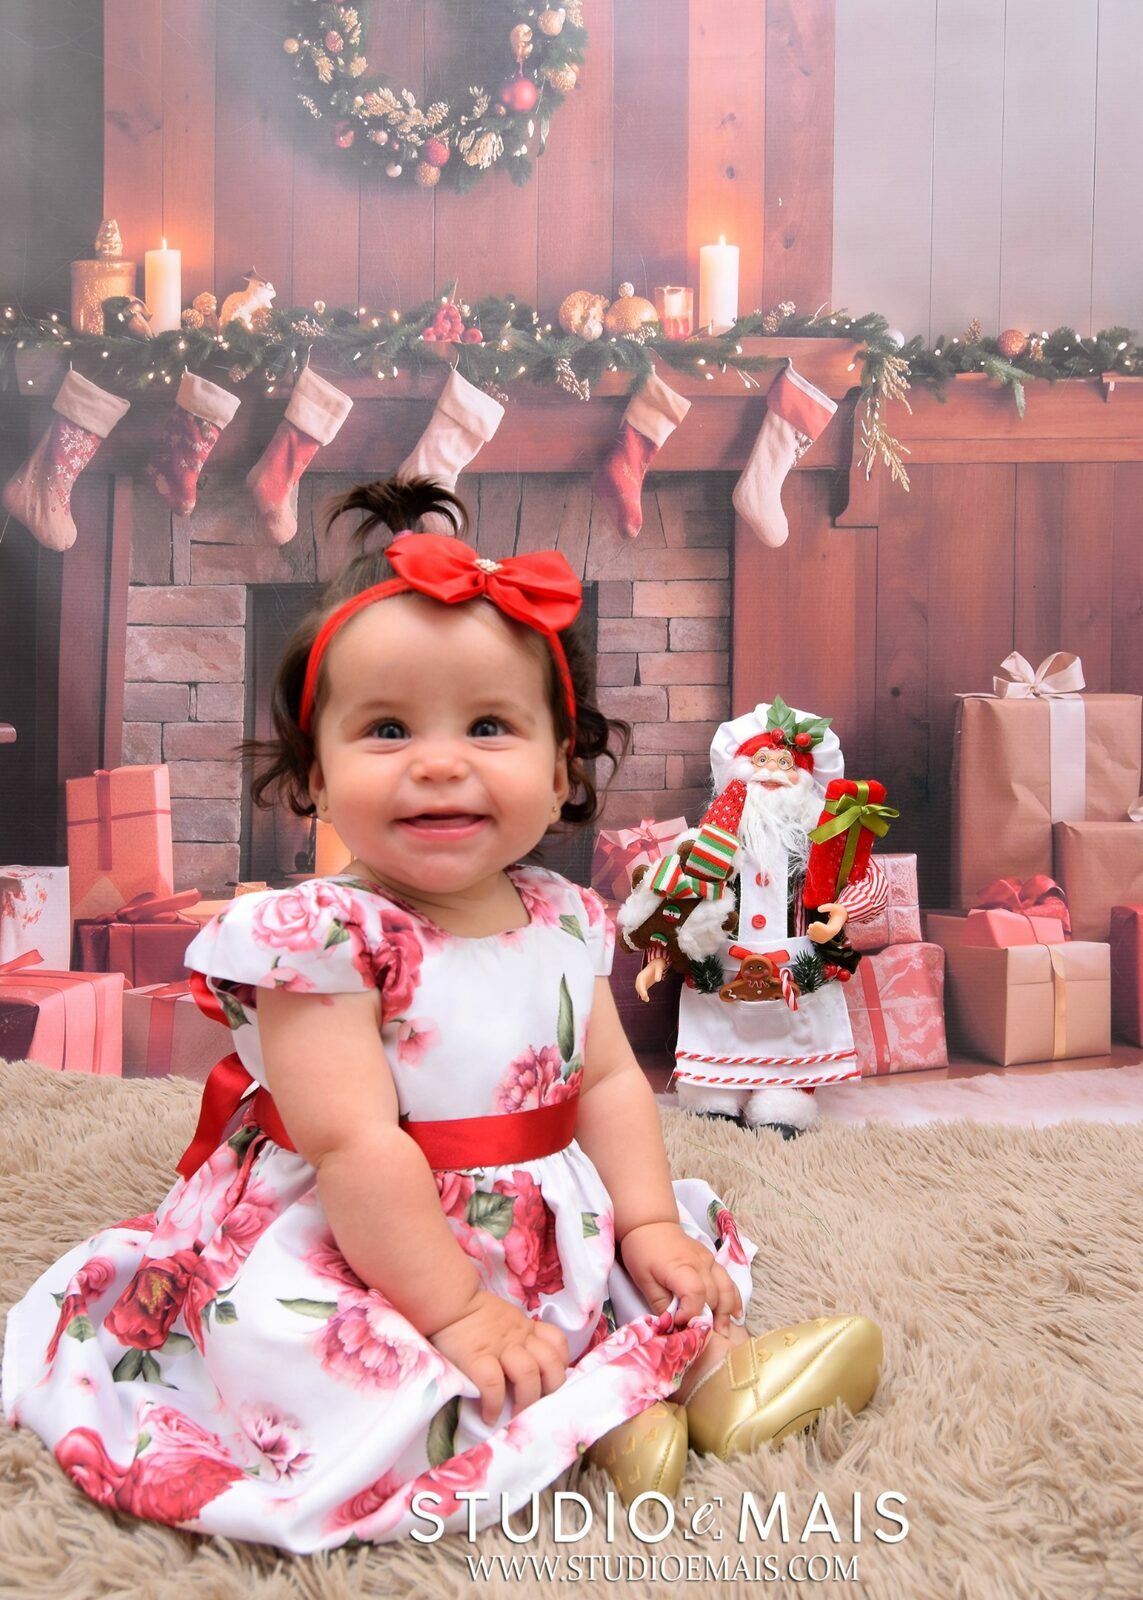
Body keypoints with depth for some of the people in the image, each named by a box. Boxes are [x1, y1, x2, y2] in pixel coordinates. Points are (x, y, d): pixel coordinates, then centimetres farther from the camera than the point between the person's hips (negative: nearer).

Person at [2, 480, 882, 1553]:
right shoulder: (323, 937, -24)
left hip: (552, 1230, 7)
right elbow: (355, 1148, -27)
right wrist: (455, 1309, -24)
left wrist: (649, 1223, -3)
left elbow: (609, 1081, 5)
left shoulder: (561, 919, -2)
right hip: (353, 1262, -6)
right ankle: (630, 1396, -24)